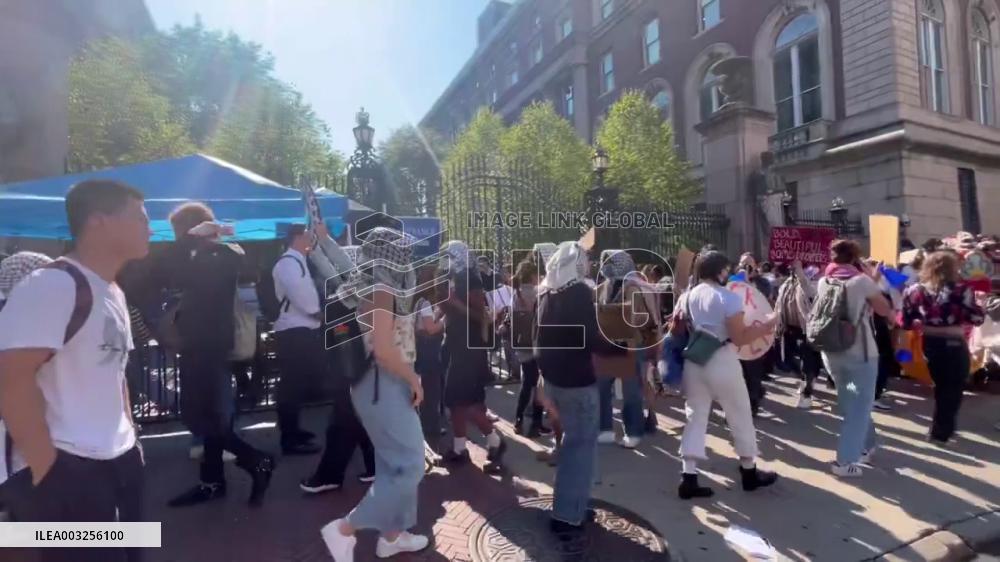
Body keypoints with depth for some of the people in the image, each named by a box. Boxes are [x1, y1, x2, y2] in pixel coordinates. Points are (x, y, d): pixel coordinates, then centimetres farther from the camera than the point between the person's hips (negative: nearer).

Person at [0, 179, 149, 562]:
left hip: (119, 460, 9)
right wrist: (46, 465, -17)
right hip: (66, 469, -9)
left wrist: (129, 436, 12)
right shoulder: (53, 284, -17)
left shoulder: (113, 293, 13)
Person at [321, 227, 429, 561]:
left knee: (394, 463, 18)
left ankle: (392, 535, 29)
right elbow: (384, 350, -27)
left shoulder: (371, 288, 10)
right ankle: (344, 529, 4)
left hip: (380, 384, 10)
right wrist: (414, 380, -14)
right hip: (384, 386, -10)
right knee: (409, 465, -3)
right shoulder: (381, 291, -18)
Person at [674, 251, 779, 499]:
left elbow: (677, 329, 10)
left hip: (693, 363, 5)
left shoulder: (686, 297, 6)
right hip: (722, 362, -5)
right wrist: (768, 324, -5)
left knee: (695, 417, 8)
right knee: (740, 417, 14)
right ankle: (750, 472, 30)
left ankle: (689, 478, 4)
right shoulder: (728, 297, -12)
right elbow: (740, 337, -15)